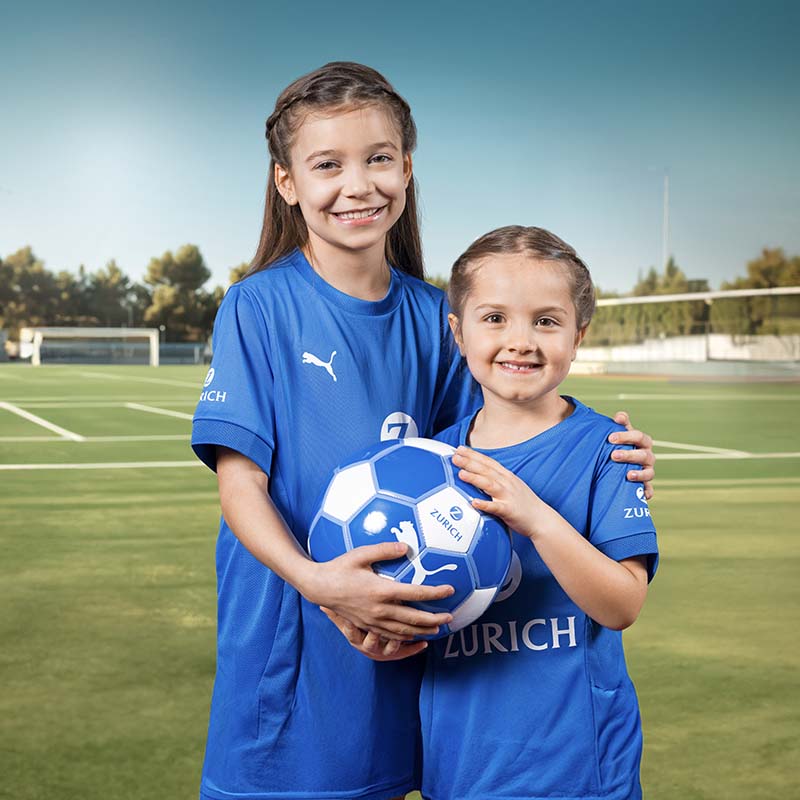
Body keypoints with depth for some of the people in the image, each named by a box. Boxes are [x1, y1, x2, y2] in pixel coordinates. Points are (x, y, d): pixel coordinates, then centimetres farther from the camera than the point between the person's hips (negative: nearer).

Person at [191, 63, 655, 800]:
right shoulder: (260, 307, -8)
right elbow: (240, 482, -13)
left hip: (396, 644, 4)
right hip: (287, 649, -4)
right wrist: (316, 580, -30)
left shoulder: (430, 317, 4)